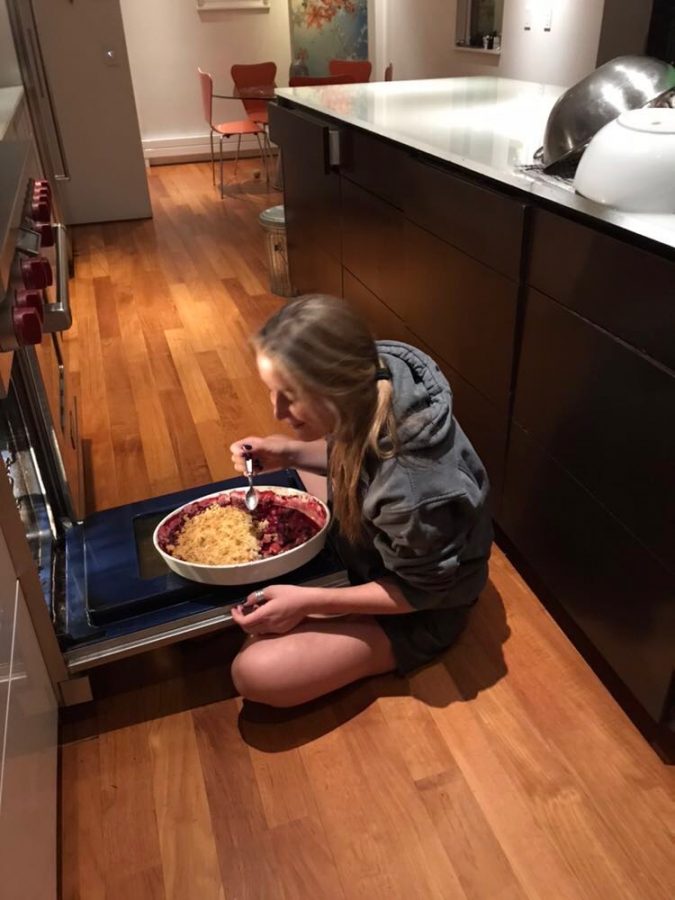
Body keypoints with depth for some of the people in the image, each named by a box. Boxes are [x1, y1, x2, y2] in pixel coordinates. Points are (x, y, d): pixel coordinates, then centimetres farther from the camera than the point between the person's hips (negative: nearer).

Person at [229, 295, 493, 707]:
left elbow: (419, 591, -23)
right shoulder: (371, 380, -21)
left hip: (416, 611, -6)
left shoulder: (412, 488, -43)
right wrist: (289, 453, -13)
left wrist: (307, 602, -25)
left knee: (256, 673, -14)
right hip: (369, 545, 7)